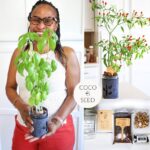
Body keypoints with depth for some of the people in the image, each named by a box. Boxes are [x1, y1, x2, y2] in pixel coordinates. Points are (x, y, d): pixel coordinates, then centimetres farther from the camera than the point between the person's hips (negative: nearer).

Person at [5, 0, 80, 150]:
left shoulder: (67, 54, -9)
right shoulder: (19, 53, 0)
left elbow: (74, 93, -6)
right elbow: (10, 87, 5)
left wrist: (57, 121, -18)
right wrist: (21, 107, -14)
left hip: (58, 129, -2)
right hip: (23, 128, 3)